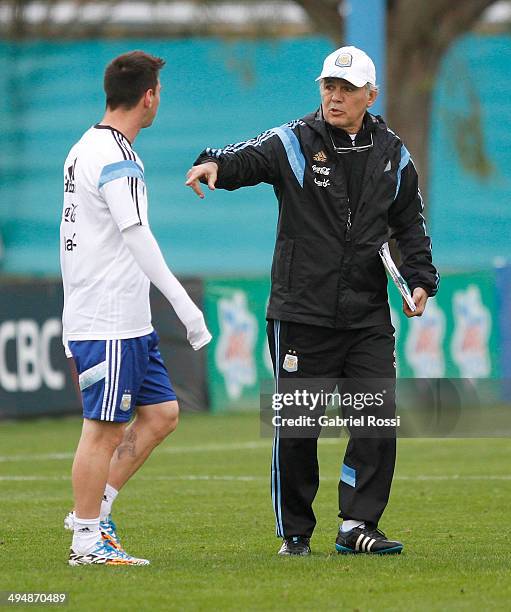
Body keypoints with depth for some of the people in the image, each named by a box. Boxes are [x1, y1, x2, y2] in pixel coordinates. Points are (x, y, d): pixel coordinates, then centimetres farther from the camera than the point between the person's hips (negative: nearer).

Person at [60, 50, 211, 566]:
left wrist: (74, 320, 23)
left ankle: (95, 508, 13)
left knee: (161, 413, 11)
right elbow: (138, 238, -22)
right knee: (104, 427, -4)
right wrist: (184, 305, -23)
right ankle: (87, 540, 2)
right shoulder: (116, 157, -15)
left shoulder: (84, 149, 15)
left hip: (127, 321, 10)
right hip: (109, 323, -10)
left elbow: (72, 235, 20)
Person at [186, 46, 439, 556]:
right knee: (296, 427, 3)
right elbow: (248, 159, -22)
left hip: (368, 317, 3)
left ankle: (357, 525, 3)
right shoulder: (294, 143, -4)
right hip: (301, 313, -3)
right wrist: (214, 165, -44)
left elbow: (409, 225, 18)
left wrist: (421, 280, 4)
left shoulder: (392, 156, 7)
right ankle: (295, 533, 15)